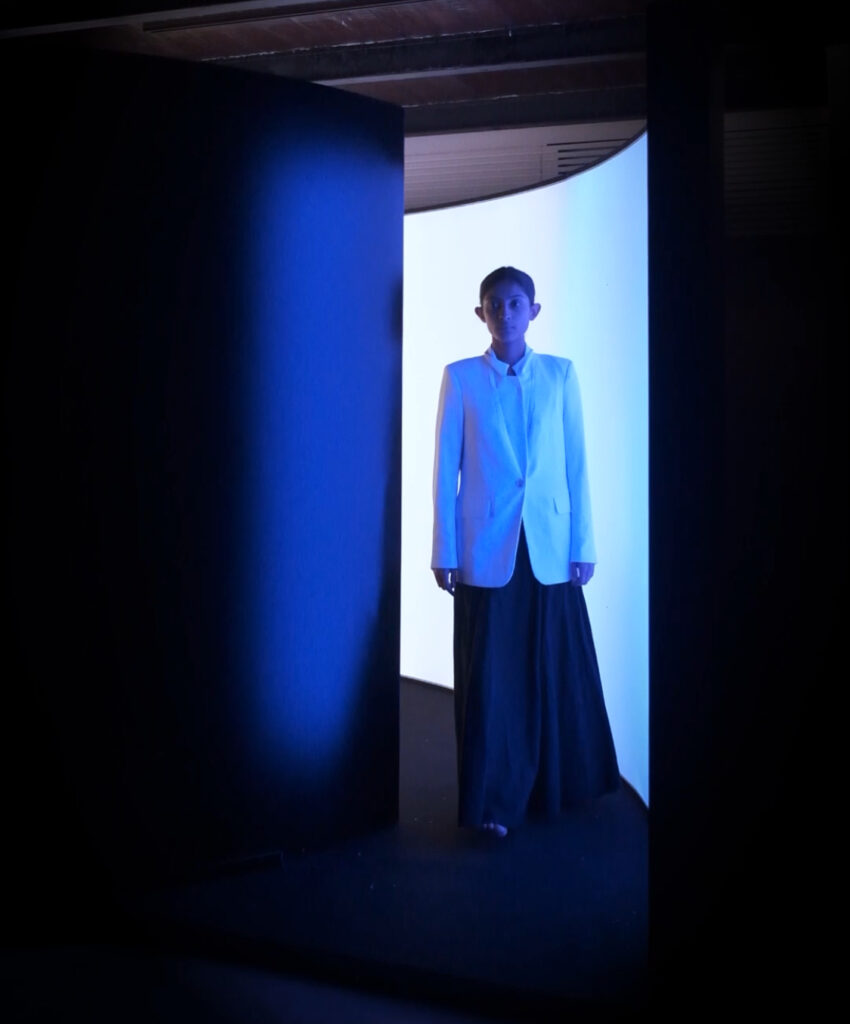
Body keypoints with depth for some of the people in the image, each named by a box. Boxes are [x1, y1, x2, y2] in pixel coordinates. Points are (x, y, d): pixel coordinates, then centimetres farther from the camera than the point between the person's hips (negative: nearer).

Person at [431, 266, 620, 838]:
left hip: (551, 550, 1)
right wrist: (445, 553, -1)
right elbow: (446, 470, 2)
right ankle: (494, 800, 14)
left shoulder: (561, 374, 7)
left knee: (559, 674, 7)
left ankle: (557, 787, 26)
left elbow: (577, 464, 5)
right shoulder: (461, 378, 3)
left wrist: (583, 545, 1)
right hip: (487, 553, -1)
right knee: (491, 680, 1)